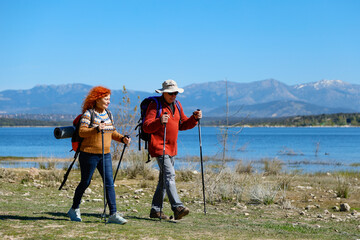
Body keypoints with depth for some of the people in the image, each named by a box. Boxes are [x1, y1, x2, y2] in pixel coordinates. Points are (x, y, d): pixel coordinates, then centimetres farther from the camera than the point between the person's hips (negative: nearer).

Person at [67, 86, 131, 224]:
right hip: (89, 154, -6)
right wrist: (96, 129, -32)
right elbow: (81, 131, -17)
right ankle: (74, 210, 26)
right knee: (85, 183, 6)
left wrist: (122, 139, 1)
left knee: (109, 183, -4)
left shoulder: (108, 114, 12)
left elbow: (112, 132, 19)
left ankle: (113, 214, -6)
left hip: (105, 155, 6)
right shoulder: (88, 113, -9)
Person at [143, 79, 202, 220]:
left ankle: (155, 210, 16)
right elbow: (146, 127, -16)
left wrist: (195, 118, 1)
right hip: (159, 147, -8)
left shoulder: (177, 105, 15)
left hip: (172, 148, 8)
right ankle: (177, 208, -28)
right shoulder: (155, 105, -8)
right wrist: (159, 122, -34)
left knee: (165, 179, 10)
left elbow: (183, 125, 19)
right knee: (169, 175, -19)